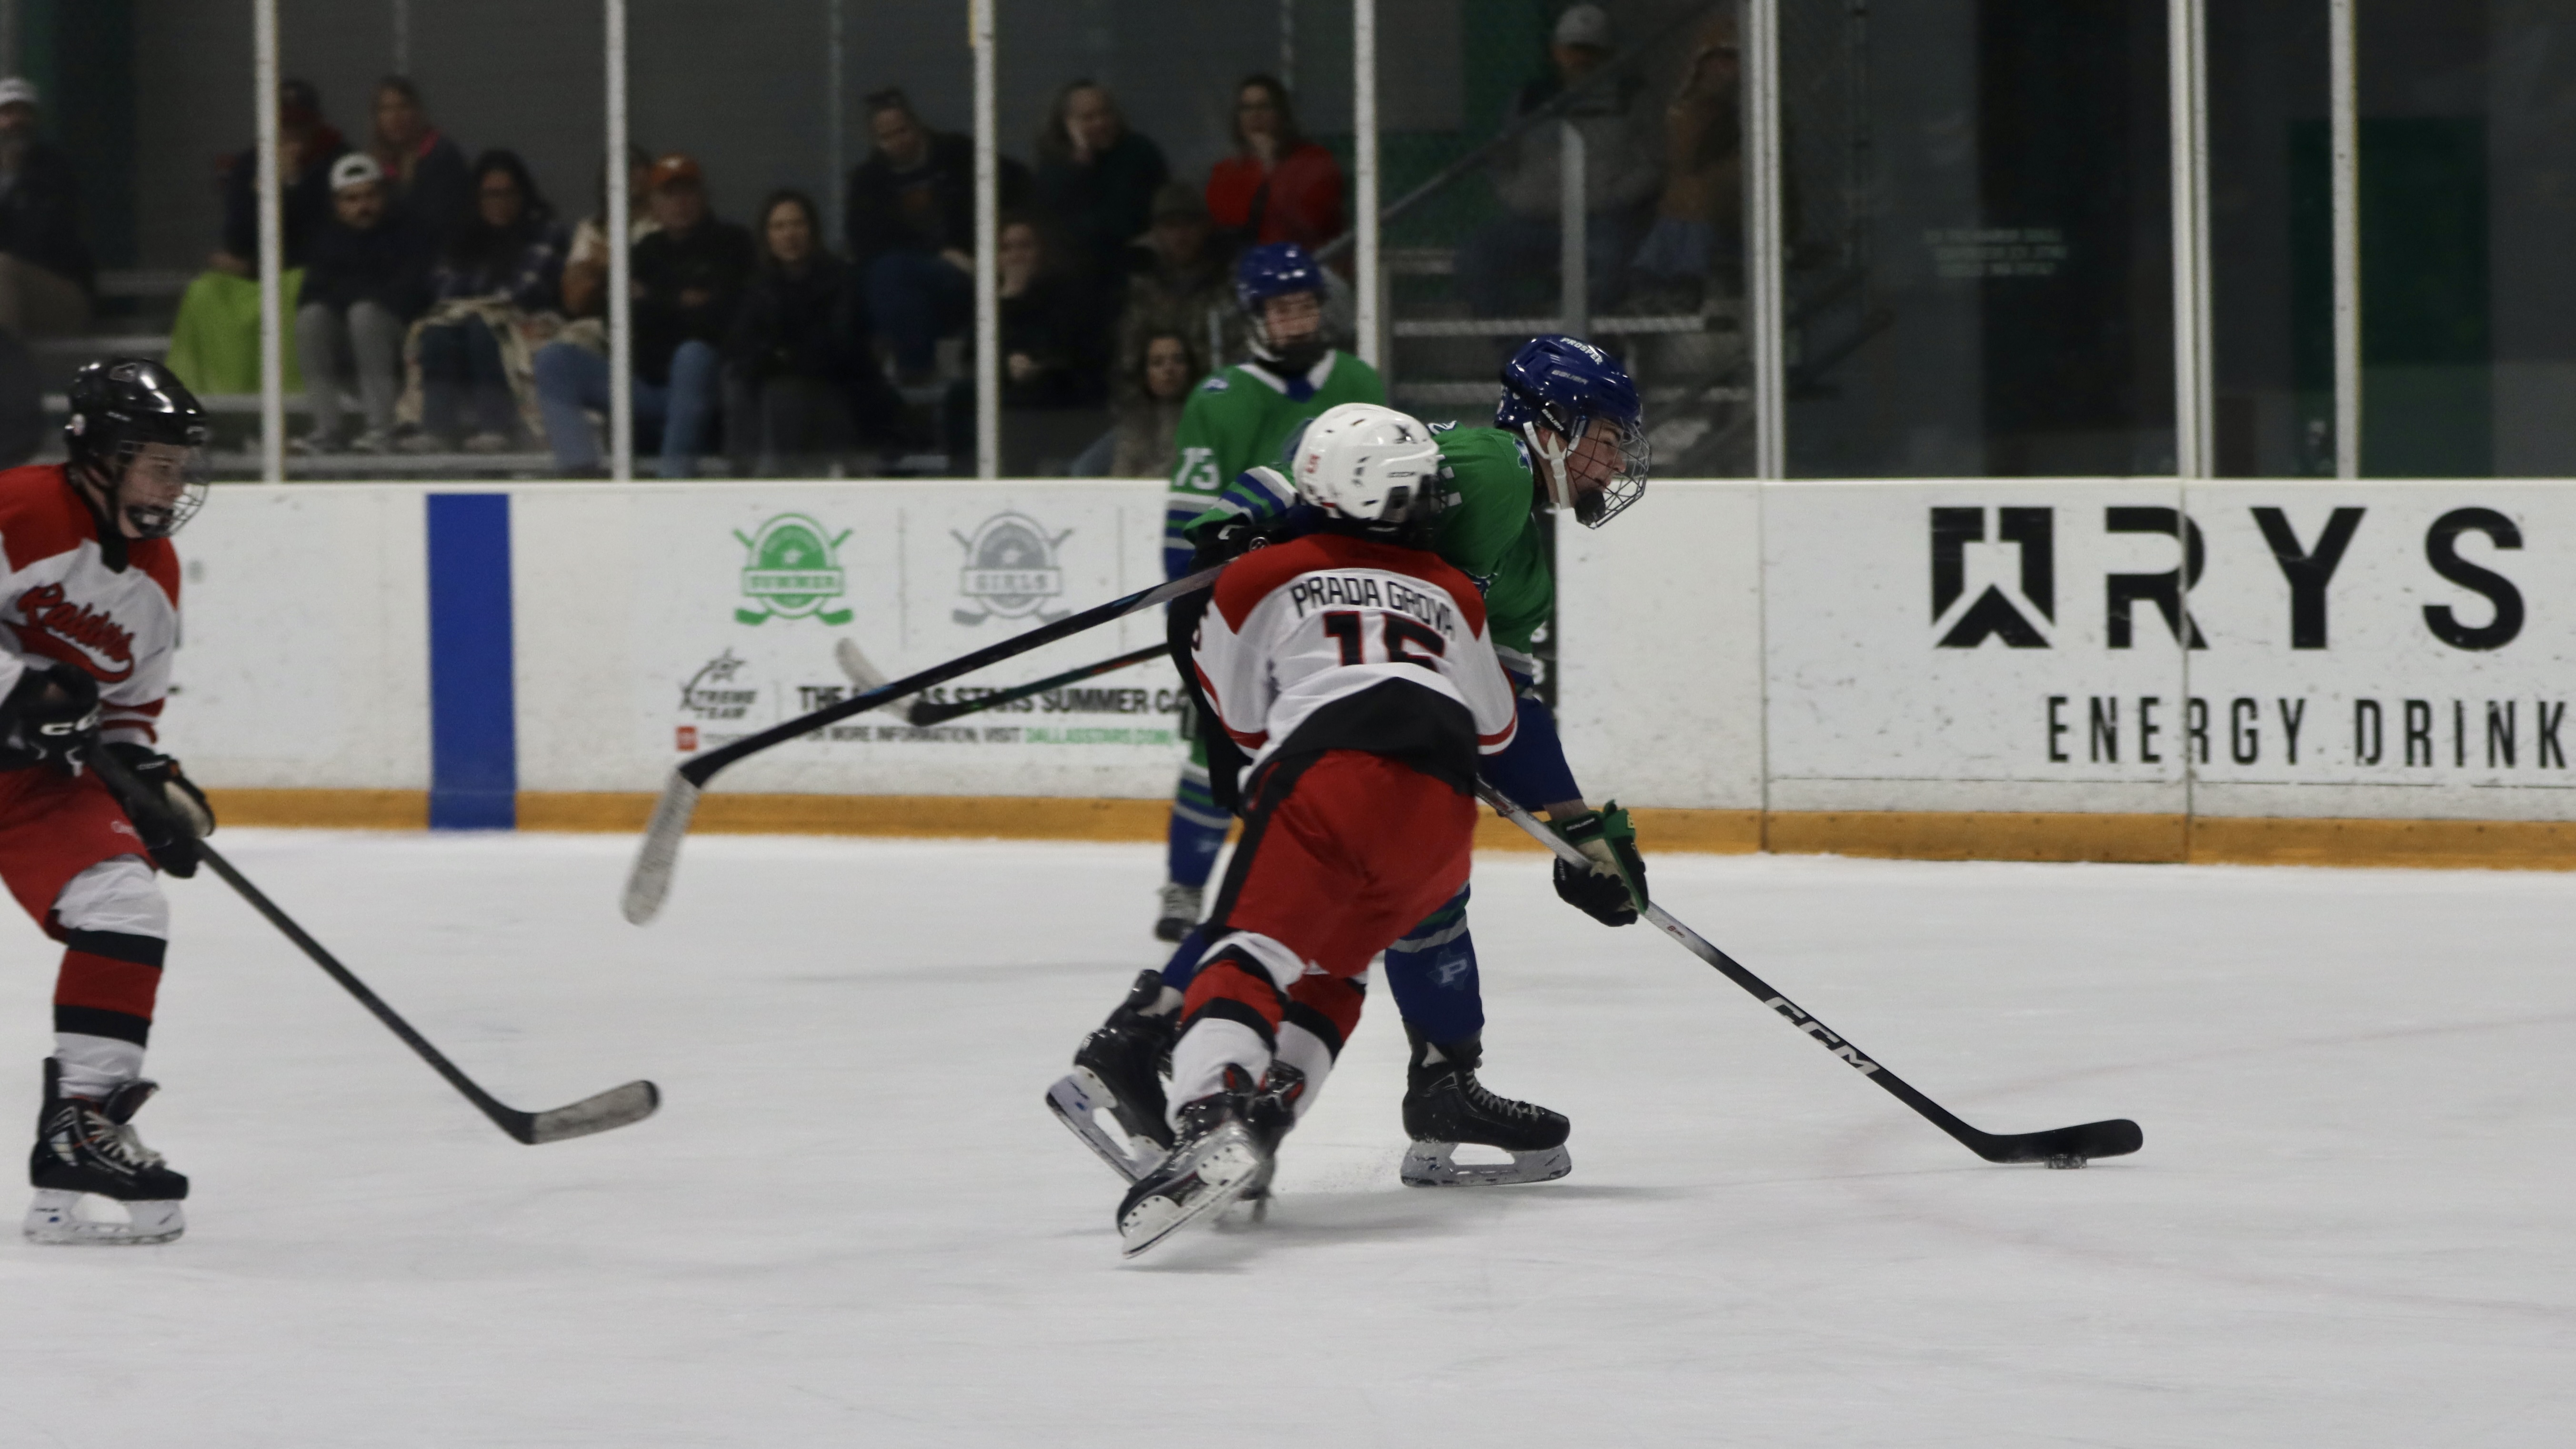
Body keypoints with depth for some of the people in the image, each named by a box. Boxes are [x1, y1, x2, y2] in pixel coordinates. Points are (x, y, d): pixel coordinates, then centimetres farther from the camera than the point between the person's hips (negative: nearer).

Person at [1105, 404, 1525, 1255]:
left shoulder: (1264, 579, 19)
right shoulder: (1453, 595, 29)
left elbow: (1242, 720, 23)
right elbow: (1495, 731, 37)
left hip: (1329, 778, -4)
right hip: (1442, 808, 4)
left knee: (1250, 954, -12)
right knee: (1331, 967, 21)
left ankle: (1210, 1124, -39)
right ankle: (1263, 1124, 2)